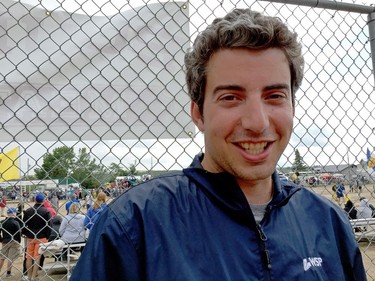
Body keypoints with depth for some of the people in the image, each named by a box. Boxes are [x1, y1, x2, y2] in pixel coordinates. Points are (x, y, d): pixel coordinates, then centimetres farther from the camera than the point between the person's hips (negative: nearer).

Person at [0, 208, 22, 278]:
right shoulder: (15, 222, -13)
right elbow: (18, 233, -13)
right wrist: (19, 242, -1)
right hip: (14, 242, -5)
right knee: (11, 258, 2)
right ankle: (8, 273, 7)